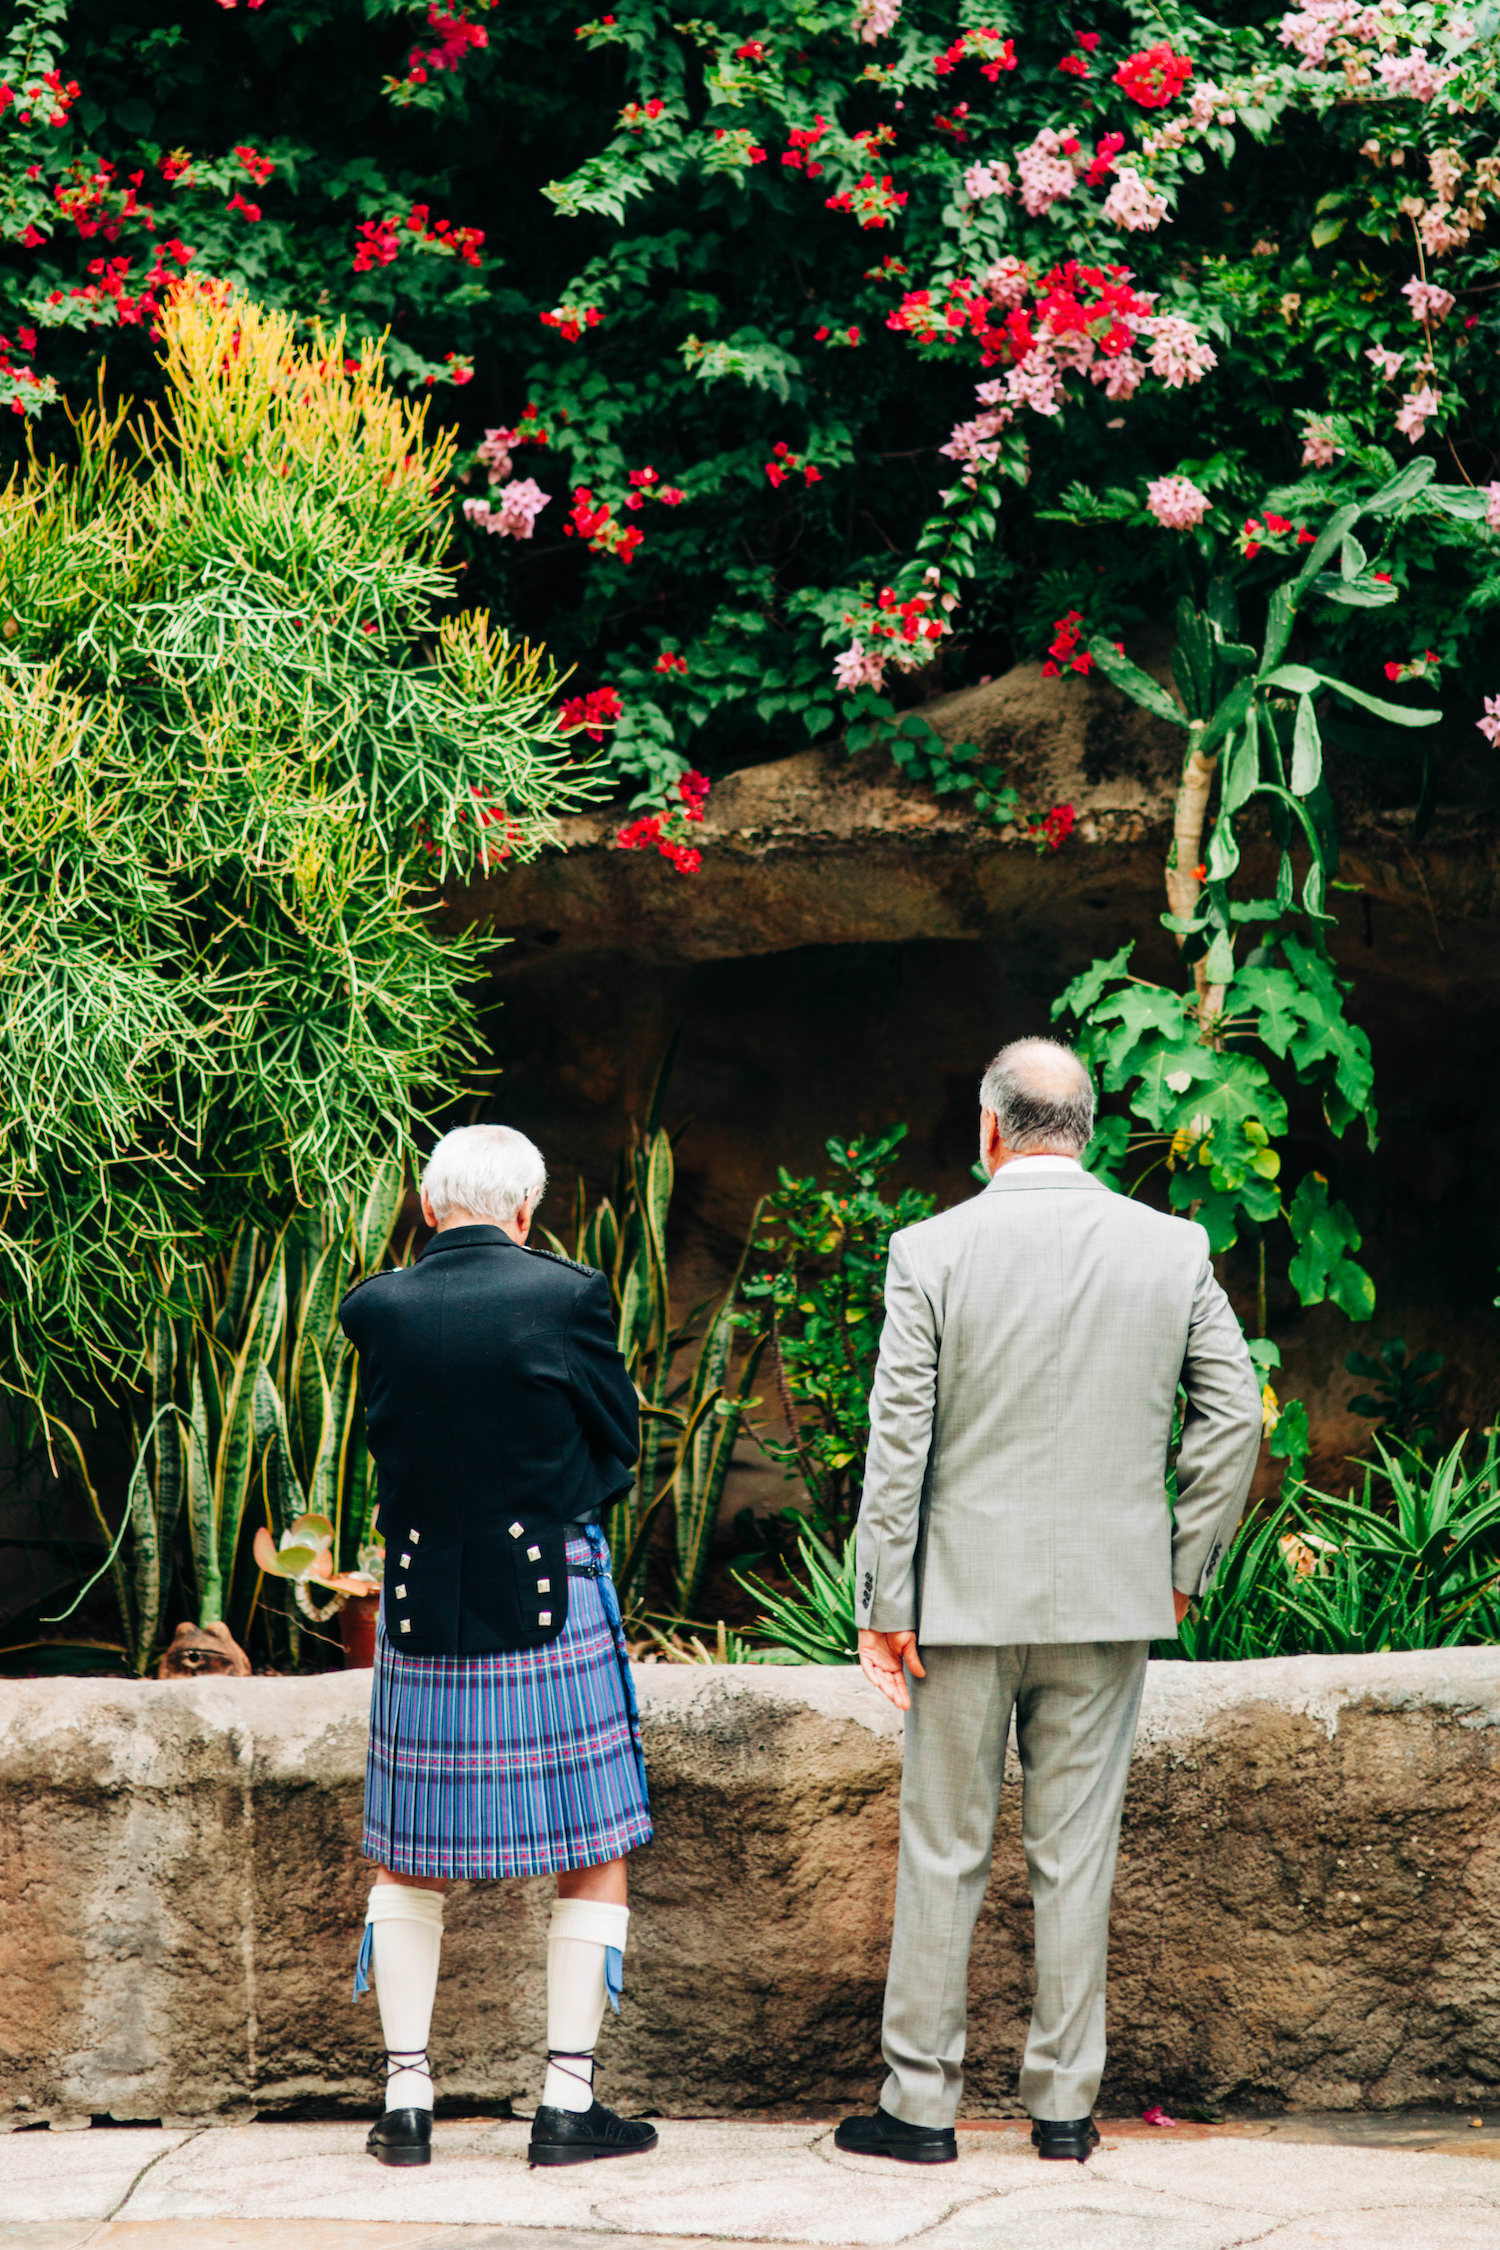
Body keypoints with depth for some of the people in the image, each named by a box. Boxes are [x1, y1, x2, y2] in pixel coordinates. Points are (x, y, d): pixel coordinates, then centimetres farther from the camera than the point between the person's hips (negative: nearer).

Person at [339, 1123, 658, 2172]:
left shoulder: (375, 1309, -3)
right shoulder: (569, 1295, -9)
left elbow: (389, 1446, 9)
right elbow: (620, 1444, 0)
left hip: (422, 1607, 3)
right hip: (554, 1603, -3)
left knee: (410, 1860, 14)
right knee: (593, 1855, 8)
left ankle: (407, 2098, 13)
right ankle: (568, 2101, 5)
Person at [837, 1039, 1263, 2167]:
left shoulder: (931, 1250, -7)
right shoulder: (1174, 1249, 0)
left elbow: (898, 1438, -7)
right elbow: (1236, 1416, 0)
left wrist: (885, 1603, -3)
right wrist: (1184, 1563, 9)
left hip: (969, 1597, -2)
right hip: (1112, 1599, 2)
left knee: (944, 1853, 6)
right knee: (1078, 1850, 8)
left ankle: (921, 2103, 11)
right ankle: (1066, 2104, 12)